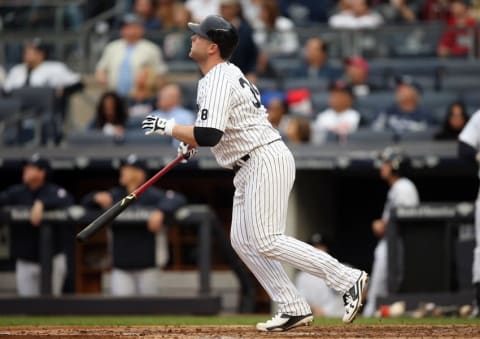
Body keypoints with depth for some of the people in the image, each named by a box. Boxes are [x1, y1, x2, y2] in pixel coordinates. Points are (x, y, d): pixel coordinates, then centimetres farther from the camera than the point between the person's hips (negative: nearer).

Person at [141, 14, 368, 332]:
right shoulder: (228, 73, 16)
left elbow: (209, 136, -27)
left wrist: (169, 127, -15)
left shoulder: (217, 82, -17)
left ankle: (347, 279, -13)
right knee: (243, 240, 8)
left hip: (266, 161, -11)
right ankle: (293, 309, 6)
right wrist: (192, 140, 20)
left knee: (266, 242, -13)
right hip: (251, 168, 11)